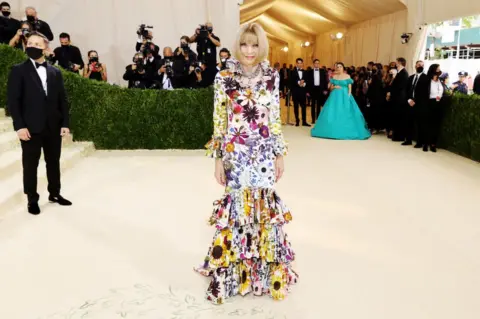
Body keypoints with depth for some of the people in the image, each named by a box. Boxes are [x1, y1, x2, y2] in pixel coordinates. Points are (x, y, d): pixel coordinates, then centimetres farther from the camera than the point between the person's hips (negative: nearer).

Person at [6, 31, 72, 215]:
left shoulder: (55, 72, 11)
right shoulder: (18, 71, 0)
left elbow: (62, 100, 9)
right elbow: (13, 100, -5)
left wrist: (65, 123, 1)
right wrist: (19, 126, -13)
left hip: (53, 127, 3)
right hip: (31, 127, -3)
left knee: (54, 162, 12)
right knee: (30, 165, 5)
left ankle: (54, 194, 26)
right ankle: (32, 199, 16)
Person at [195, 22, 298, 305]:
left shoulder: (271, 77, 2)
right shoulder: (224, 78, -4)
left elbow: (276, 119, 6)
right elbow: (219, 122, -3)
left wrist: (280, 154, 5)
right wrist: (218, 158, -4)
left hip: (263, 153, 2)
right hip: (236, 154, -2)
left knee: (264, 207, 10)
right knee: (237, 207, 6)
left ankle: (266, 271, 29)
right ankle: (234, 273, 25)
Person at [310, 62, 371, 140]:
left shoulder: (347, 76, 2)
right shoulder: (334, 76, 8)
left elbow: (350, 88, 0)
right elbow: (330, 88, 11)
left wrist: (348, 96, -11)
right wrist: (334, 87, -10)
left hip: (345, 97, -2)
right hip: (335, 97, 2)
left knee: (345, 114, -3)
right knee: (334, 113, -2)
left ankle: (346, 131, 3)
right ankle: (333, 131, 5)